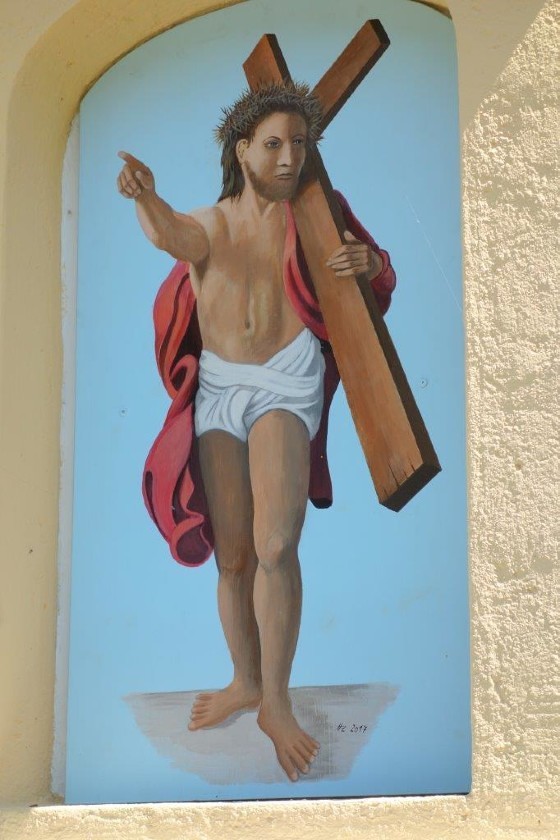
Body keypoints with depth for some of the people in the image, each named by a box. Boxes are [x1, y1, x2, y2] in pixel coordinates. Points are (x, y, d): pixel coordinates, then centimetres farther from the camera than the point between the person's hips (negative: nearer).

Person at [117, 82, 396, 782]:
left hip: (286, 382, -2)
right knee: (232, 554, 5)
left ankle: (276, 703, -10)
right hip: (219, 388, 2)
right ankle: (245, 681, 24)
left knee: (275, 545, -18)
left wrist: (366, 263, -8)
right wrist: (147, 199, -45)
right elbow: (172, 236, -21)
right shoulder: (210, 224, 5)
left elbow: (377, 272, 18)